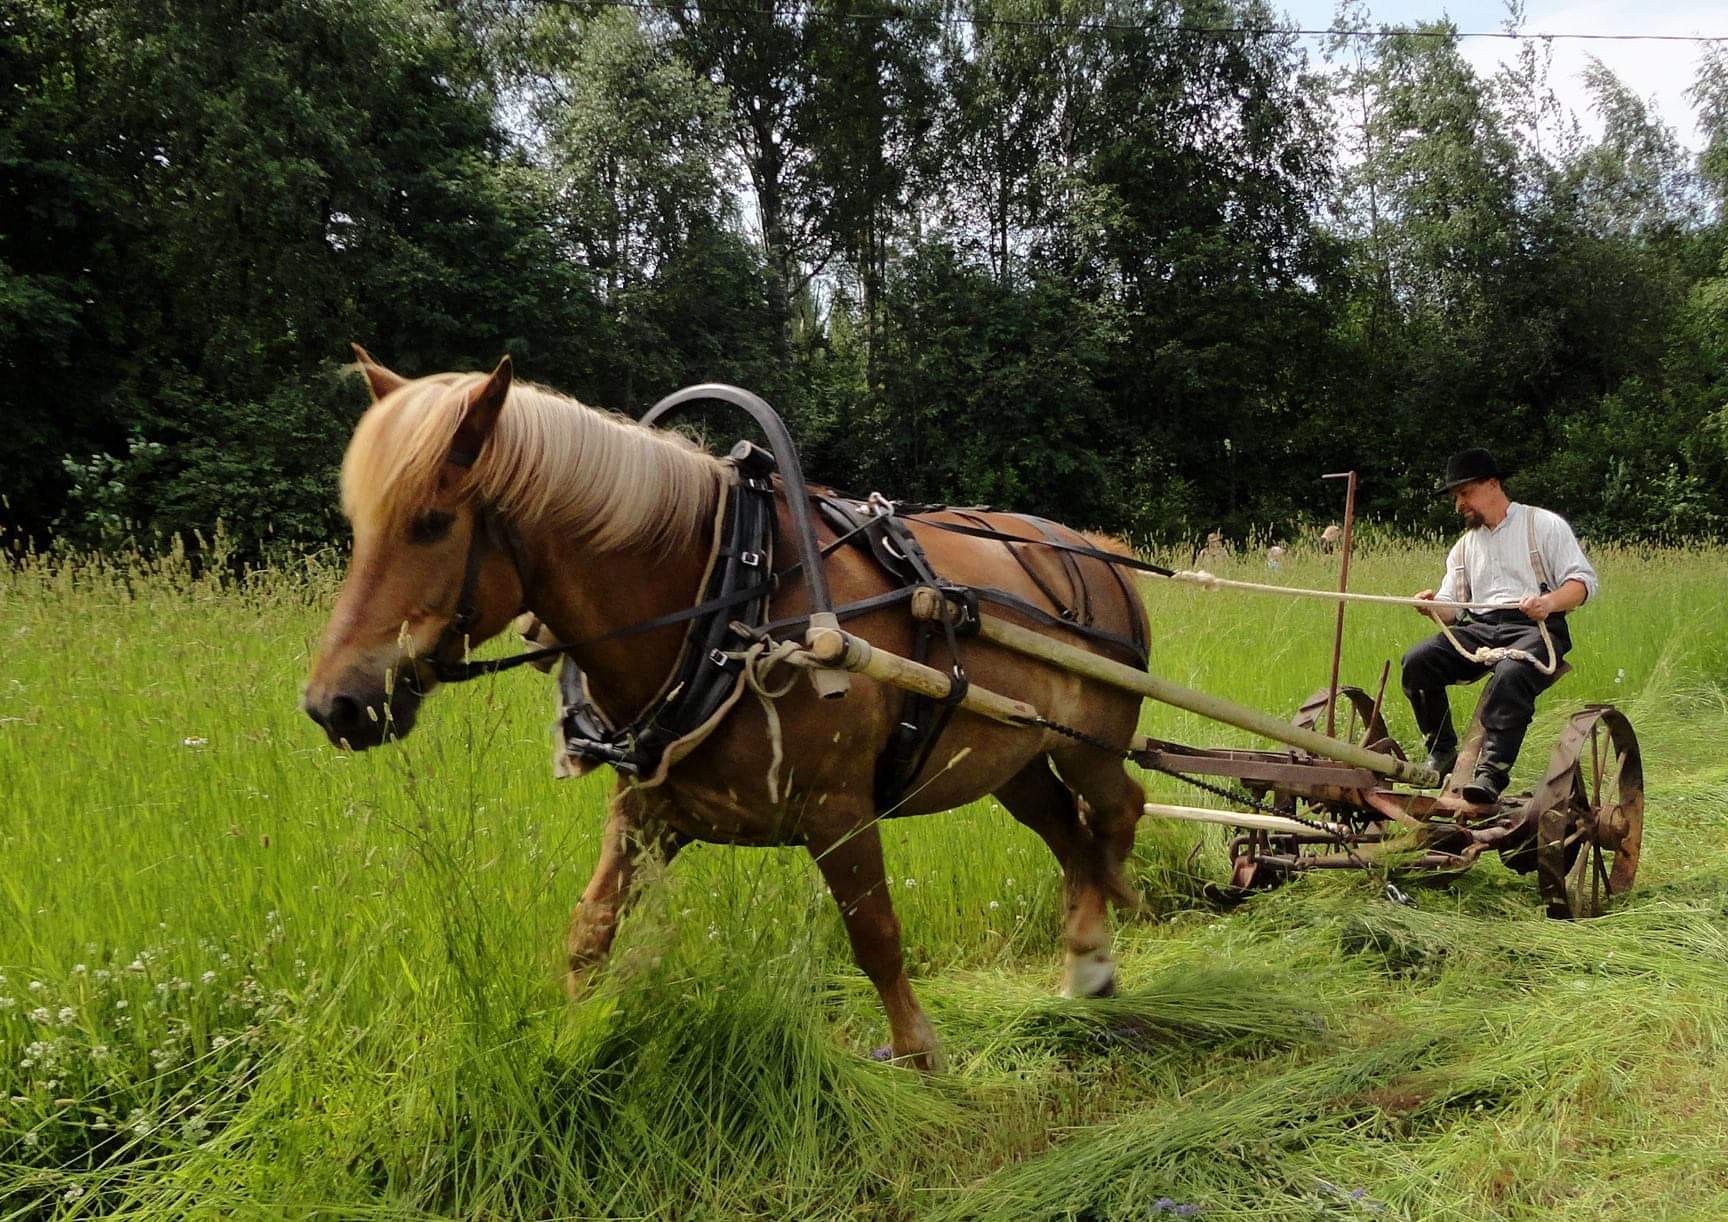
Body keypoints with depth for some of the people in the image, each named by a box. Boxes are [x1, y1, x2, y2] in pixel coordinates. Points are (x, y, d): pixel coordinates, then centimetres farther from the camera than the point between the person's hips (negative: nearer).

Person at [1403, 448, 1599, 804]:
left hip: (1535, 628, -5)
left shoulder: (1544, 524, 8)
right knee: (1416, 661, -20)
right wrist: (1433, 606, -5)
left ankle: (1491, 773, -41)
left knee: (1511, 674, -39)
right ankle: (1442, 754, -10)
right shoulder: (1463, 548, 26)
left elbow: (1584, 581, 0)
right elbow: (1451, 606, 20)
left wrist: (1549, 602, -21)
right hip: (1478, 629, 5)